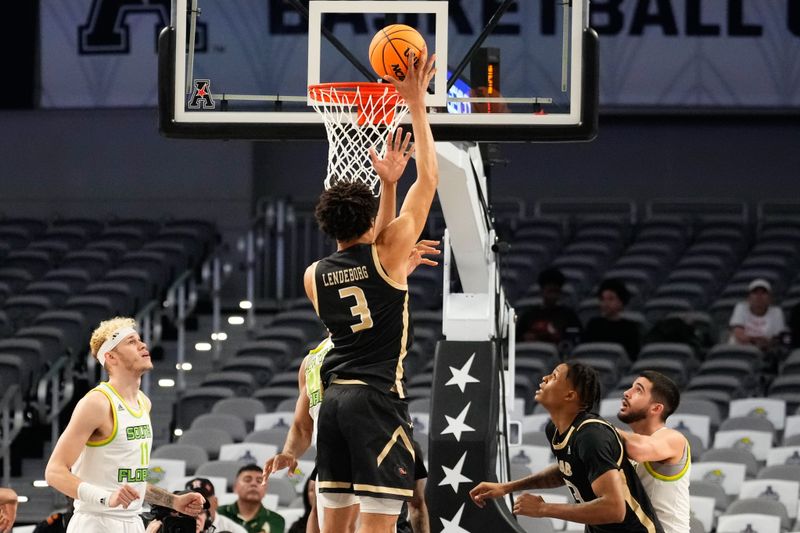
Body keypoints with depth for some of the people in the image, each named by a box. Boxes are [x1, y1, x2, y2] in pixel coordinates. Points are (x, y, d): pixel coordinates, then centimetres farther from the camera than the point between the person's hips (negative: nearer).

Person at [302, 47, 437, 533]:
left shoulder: (315, 276, 10)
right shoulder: (387, 255, -5)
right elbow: (429, 178, 1)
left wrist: (387, 183, 31)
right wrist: (417, 105, 7)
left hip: (335, 398, 6)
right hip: (378, 399, -6)